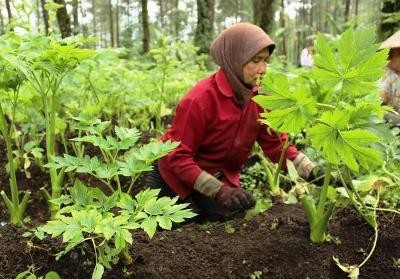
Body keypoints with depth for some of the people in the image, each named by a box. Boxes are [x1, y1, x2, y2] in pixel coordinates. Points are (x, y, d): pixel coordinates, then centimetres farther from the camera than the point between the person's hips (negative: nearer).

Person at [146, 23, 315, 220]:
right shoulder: (201, 99, -29)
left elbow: (276, 143, -9)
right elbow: (177, 156, -27)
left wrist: (312, 171, -23)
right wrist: (218, 190, -34)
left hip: (223, 176, 6)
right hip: (181, 174, -5)